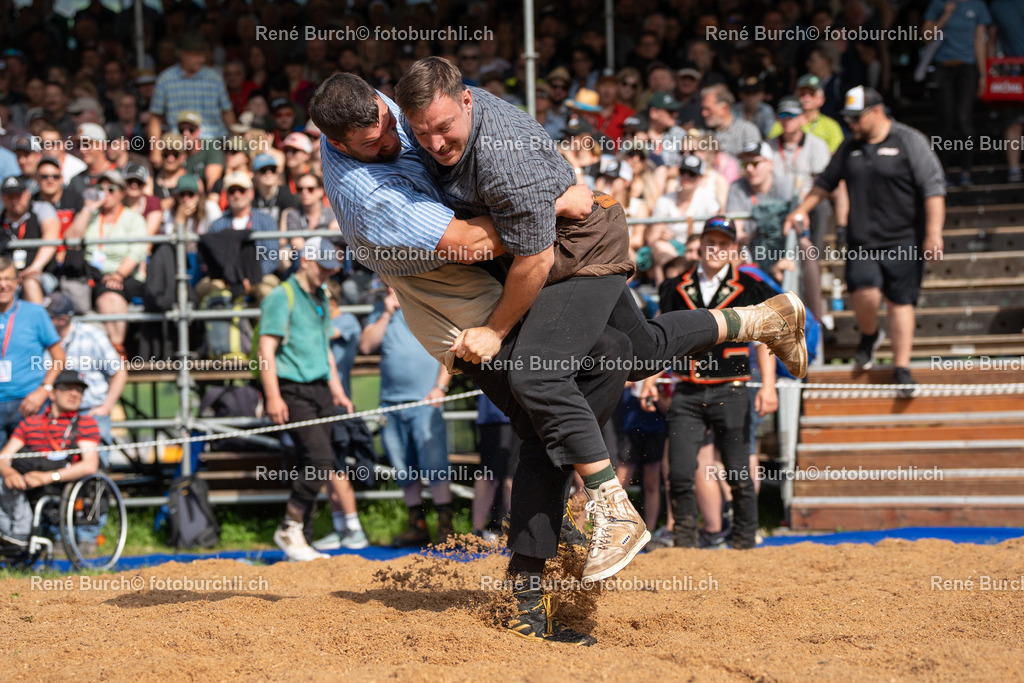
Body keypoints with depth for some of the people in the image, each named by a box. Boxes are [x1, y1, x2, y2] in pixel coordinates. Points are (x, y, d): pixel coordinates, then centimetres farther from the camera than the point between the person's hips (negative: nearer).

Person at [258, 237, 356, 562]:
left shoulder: (320, 298, 19)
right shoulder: (281, 297, -7)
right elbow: (266, 348, -13)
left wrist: (337, 391, 23)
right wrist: (273, 397, -20)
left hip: (320, 390, 8)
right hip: (294, 391, -8)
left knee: (312, 465, 5)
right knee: (319, 459, -18)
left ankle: (300, 542, 10)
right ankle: (289, 529, -6)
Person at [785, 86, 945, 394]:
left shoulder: (910, 142, -3)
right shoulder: (850, 149, 13)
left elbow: (933, 188, -7)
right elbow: (825, 182, 28)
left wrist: (933, 233, -14)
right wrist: (802, 209, 17)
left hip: (903, 239, -3)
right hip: (862, 241, 3)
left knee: (900, 302, -3)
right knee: (865, 293, -15)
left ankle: (902, 367, 5)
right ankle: (869, 337, 16)